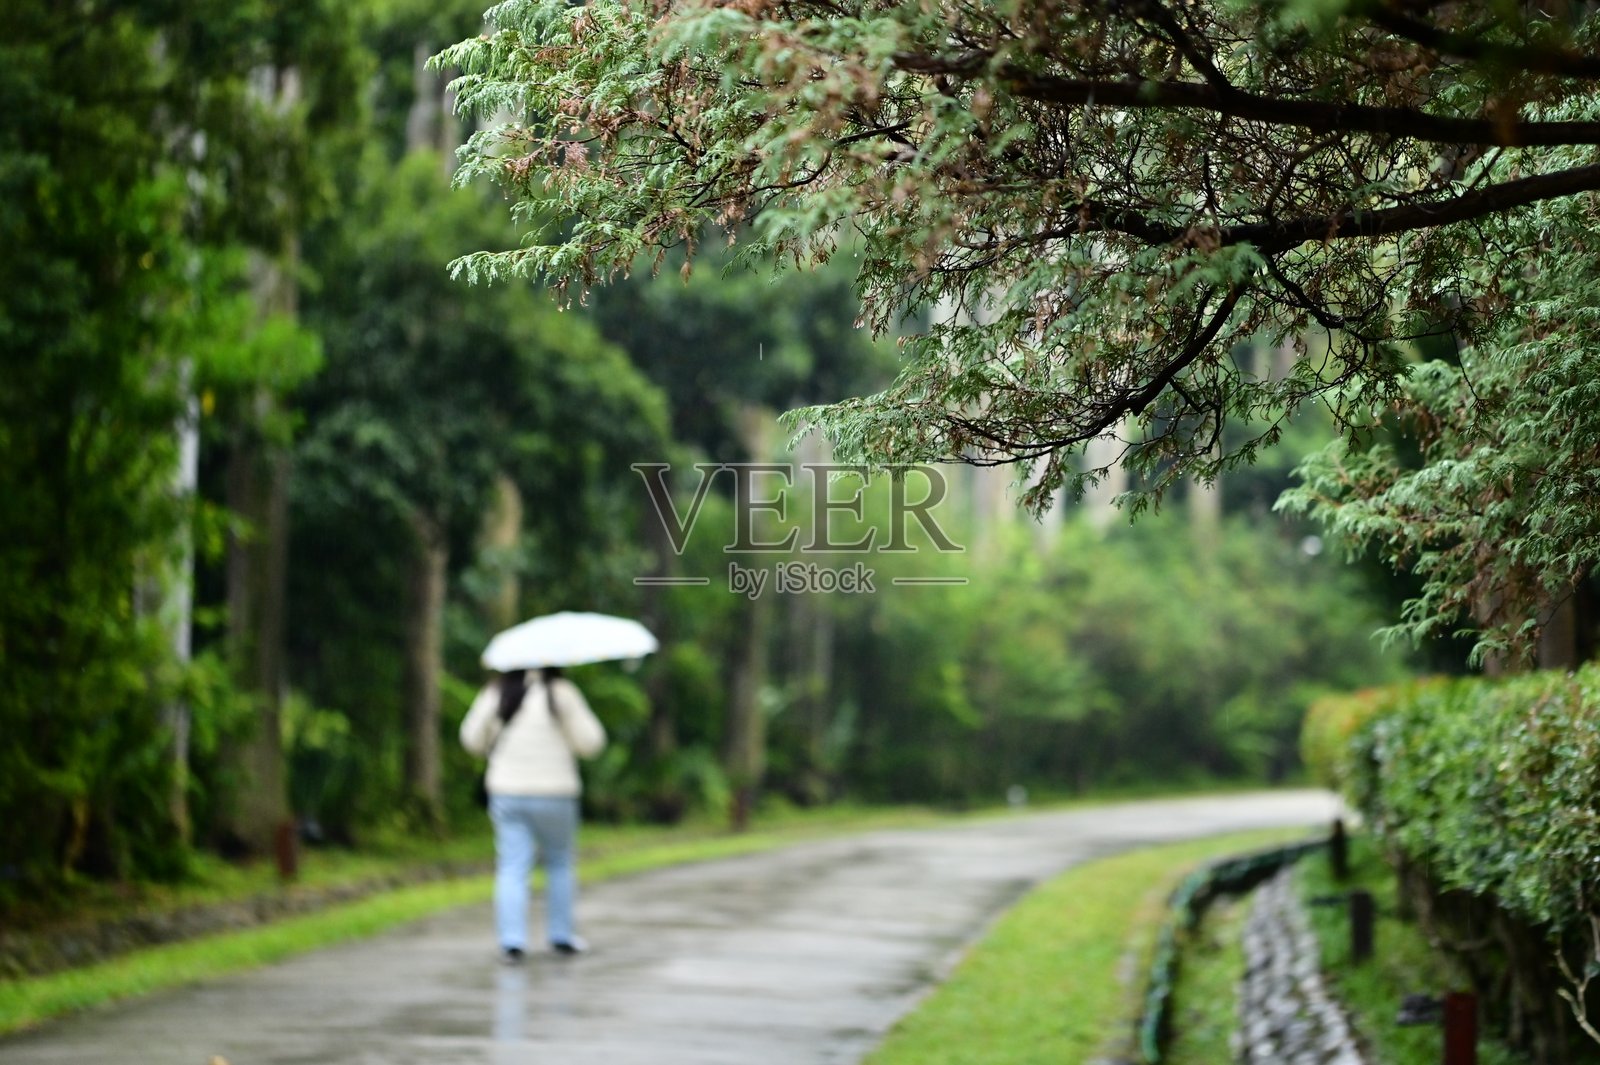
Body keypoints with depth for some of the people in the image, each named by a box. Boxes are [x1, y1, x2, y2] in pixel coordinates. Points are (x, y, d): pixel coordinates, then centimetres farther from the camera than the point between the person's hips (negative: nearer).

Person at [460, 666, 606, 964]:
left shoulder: (496, 693, 0)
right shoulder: (561, 693, -9)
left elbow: (473, 738, 5)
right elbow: (590, 742, -7)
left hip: (507, 793, 2)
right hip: (553, 793, -2)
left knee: (512, 867, 1)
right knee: (560, 864, 16)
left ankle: (512, 942, -9)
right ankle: (562, 936, 19)